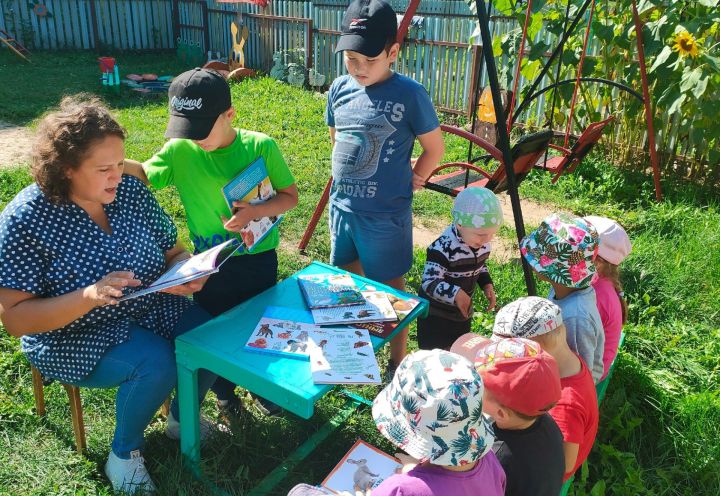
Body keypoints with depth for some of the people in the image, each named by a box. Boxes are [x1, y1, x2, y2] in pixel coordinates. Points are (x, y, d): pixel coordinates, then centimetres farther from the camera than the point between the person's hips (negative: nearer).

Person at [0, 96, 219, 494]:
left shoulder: (130, 189, -5)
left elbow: (174, 252, 5)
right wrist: (89, 296, -34)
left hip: (152, 310, 5)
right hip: (76, 337, -5)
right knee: (156, 363, -30)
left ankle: (182, 418, 14)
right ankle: (124, 456, 0)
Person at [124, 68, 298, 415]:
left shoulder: (261, 147, -16)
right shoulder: (180, 150, -13)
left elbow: (289, 196, -9)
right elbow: (144, 175, 1)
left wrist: (254, 212, -26)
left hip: (258, 260, -1)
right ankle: (223, 390, 46)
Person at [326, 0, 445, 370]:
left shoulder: (409, 95, -16)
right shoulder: (340, 88, 0)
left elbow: (434, 148, -6)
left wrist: (408, 183, -2)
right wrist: (346, 178, 13)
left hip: (385, 216, -6)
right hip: (342, 207, 6)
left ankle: (398, 363, 27)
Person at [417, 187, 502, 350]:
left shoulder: (482, 243, -6)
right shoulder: (443, 248, -30)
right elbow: (429, 283, -29)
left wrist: (487, 284, -3)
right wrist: (455, 293, -42)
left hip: (463, 312, 7)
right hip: (436, 315, -7)